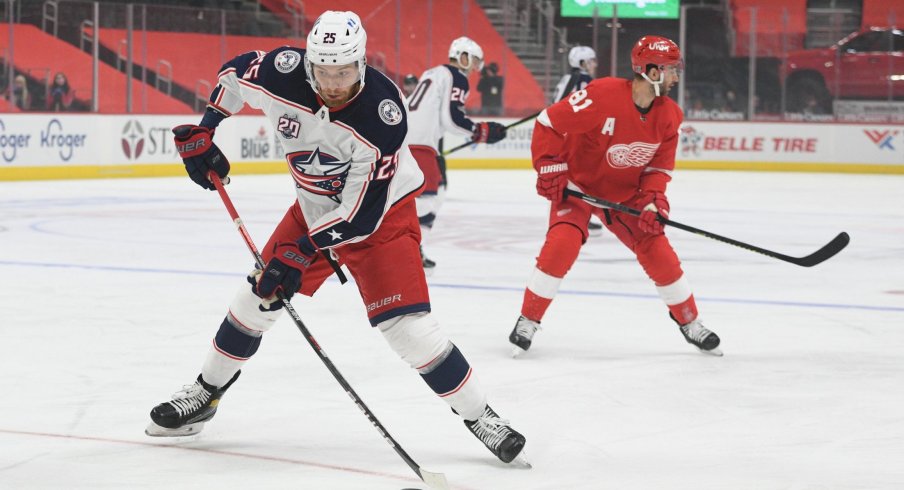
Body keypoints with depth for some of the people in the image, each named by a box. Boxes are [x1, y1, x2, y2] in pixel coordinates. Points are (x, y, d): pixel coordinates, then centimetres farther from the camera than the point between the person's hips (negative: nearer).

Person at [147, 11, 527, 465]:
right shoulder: (283, 74, -23)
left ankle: (479, 415, -5)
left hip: (380, 211, -5)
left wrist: (303, 252, -34)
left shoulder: (382, 115, -34)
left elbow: (363, 212, -31)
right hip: (314, 206, 5)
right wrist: (202, 129, 0)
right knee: (258, 295, 8)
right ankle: (204, 394, 29)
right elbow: (236, 72, 2)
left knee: (404, 321, -17)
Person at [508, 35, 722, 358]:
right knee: (562, 245, -24)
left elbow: (660, 165, 1)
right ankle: (528, 321, -8)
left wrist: (653, 200, -15)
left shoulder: (669, 115, -8)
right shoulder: (603, 95, -28)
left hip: (626, 194, 5)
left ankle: (690, 324, 19)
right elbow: (549, 123, -24)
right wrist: (550, 168, -24)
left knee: (659, 253, 0)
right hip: (577, 184, -5)